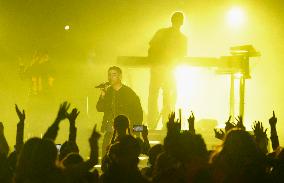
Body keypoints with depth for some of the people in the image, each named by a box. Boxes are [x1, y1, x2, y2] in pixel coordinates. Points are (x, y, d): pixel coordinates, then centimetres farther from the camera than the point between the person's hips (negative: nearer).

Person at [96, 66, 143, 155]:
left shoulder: (129, 92, 0)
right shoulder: (107, 91, 12)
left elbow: (138, 112, 2)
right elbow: (99, 109, 7)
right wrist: (102, 96, -9)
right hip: (110, 131, 4)